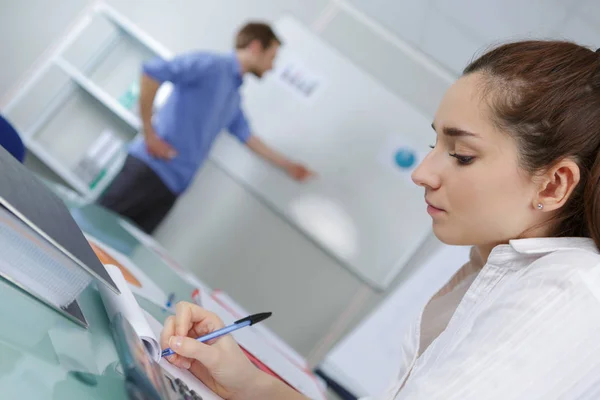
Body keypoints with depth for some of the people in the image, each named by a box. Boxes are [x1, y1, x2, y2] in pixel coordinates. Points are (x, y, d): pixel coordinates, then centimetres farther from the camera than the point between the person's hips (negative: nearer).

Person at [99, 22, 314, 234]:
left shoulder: (234, 100, 19)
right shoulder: (210, 64, -9)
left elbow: (248, 138, 30)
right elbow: (153, 70, -19)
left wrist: (287, 165, 34)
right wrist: (149, 133, -16)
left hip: (174, 184, 8)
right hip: (150, 166, -8)